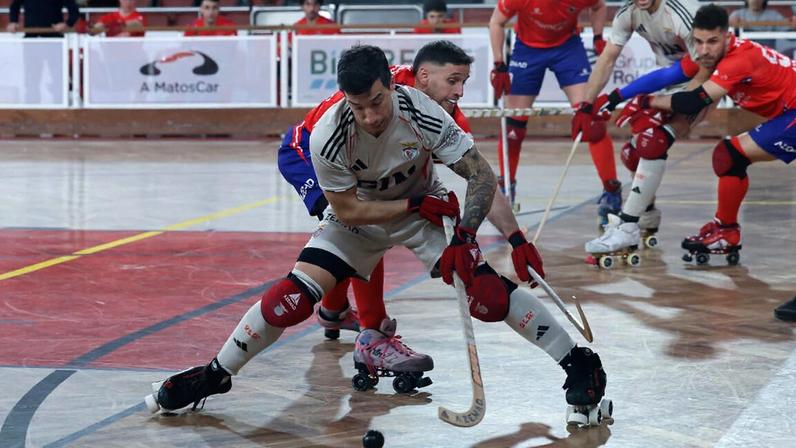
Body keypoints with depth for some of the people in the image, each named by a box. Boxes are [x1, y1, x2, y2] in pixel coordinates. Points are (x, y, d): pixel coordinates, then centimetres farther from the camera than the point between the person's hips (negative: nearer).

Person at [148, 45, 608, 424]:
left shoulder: (422, 113, -30)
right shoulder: (328, 135, -30)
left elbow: (483, 177, -24)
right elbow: (347, 210, -19)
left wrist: (464, 238, -35)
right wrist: (417, 205, -24)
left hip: (424, 207, 0)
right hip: (360, 217, 0)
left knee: (484, 290, -18)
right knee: (294, 296, -15)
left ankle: (579, 362, -4)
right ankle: (215, 374, 2)